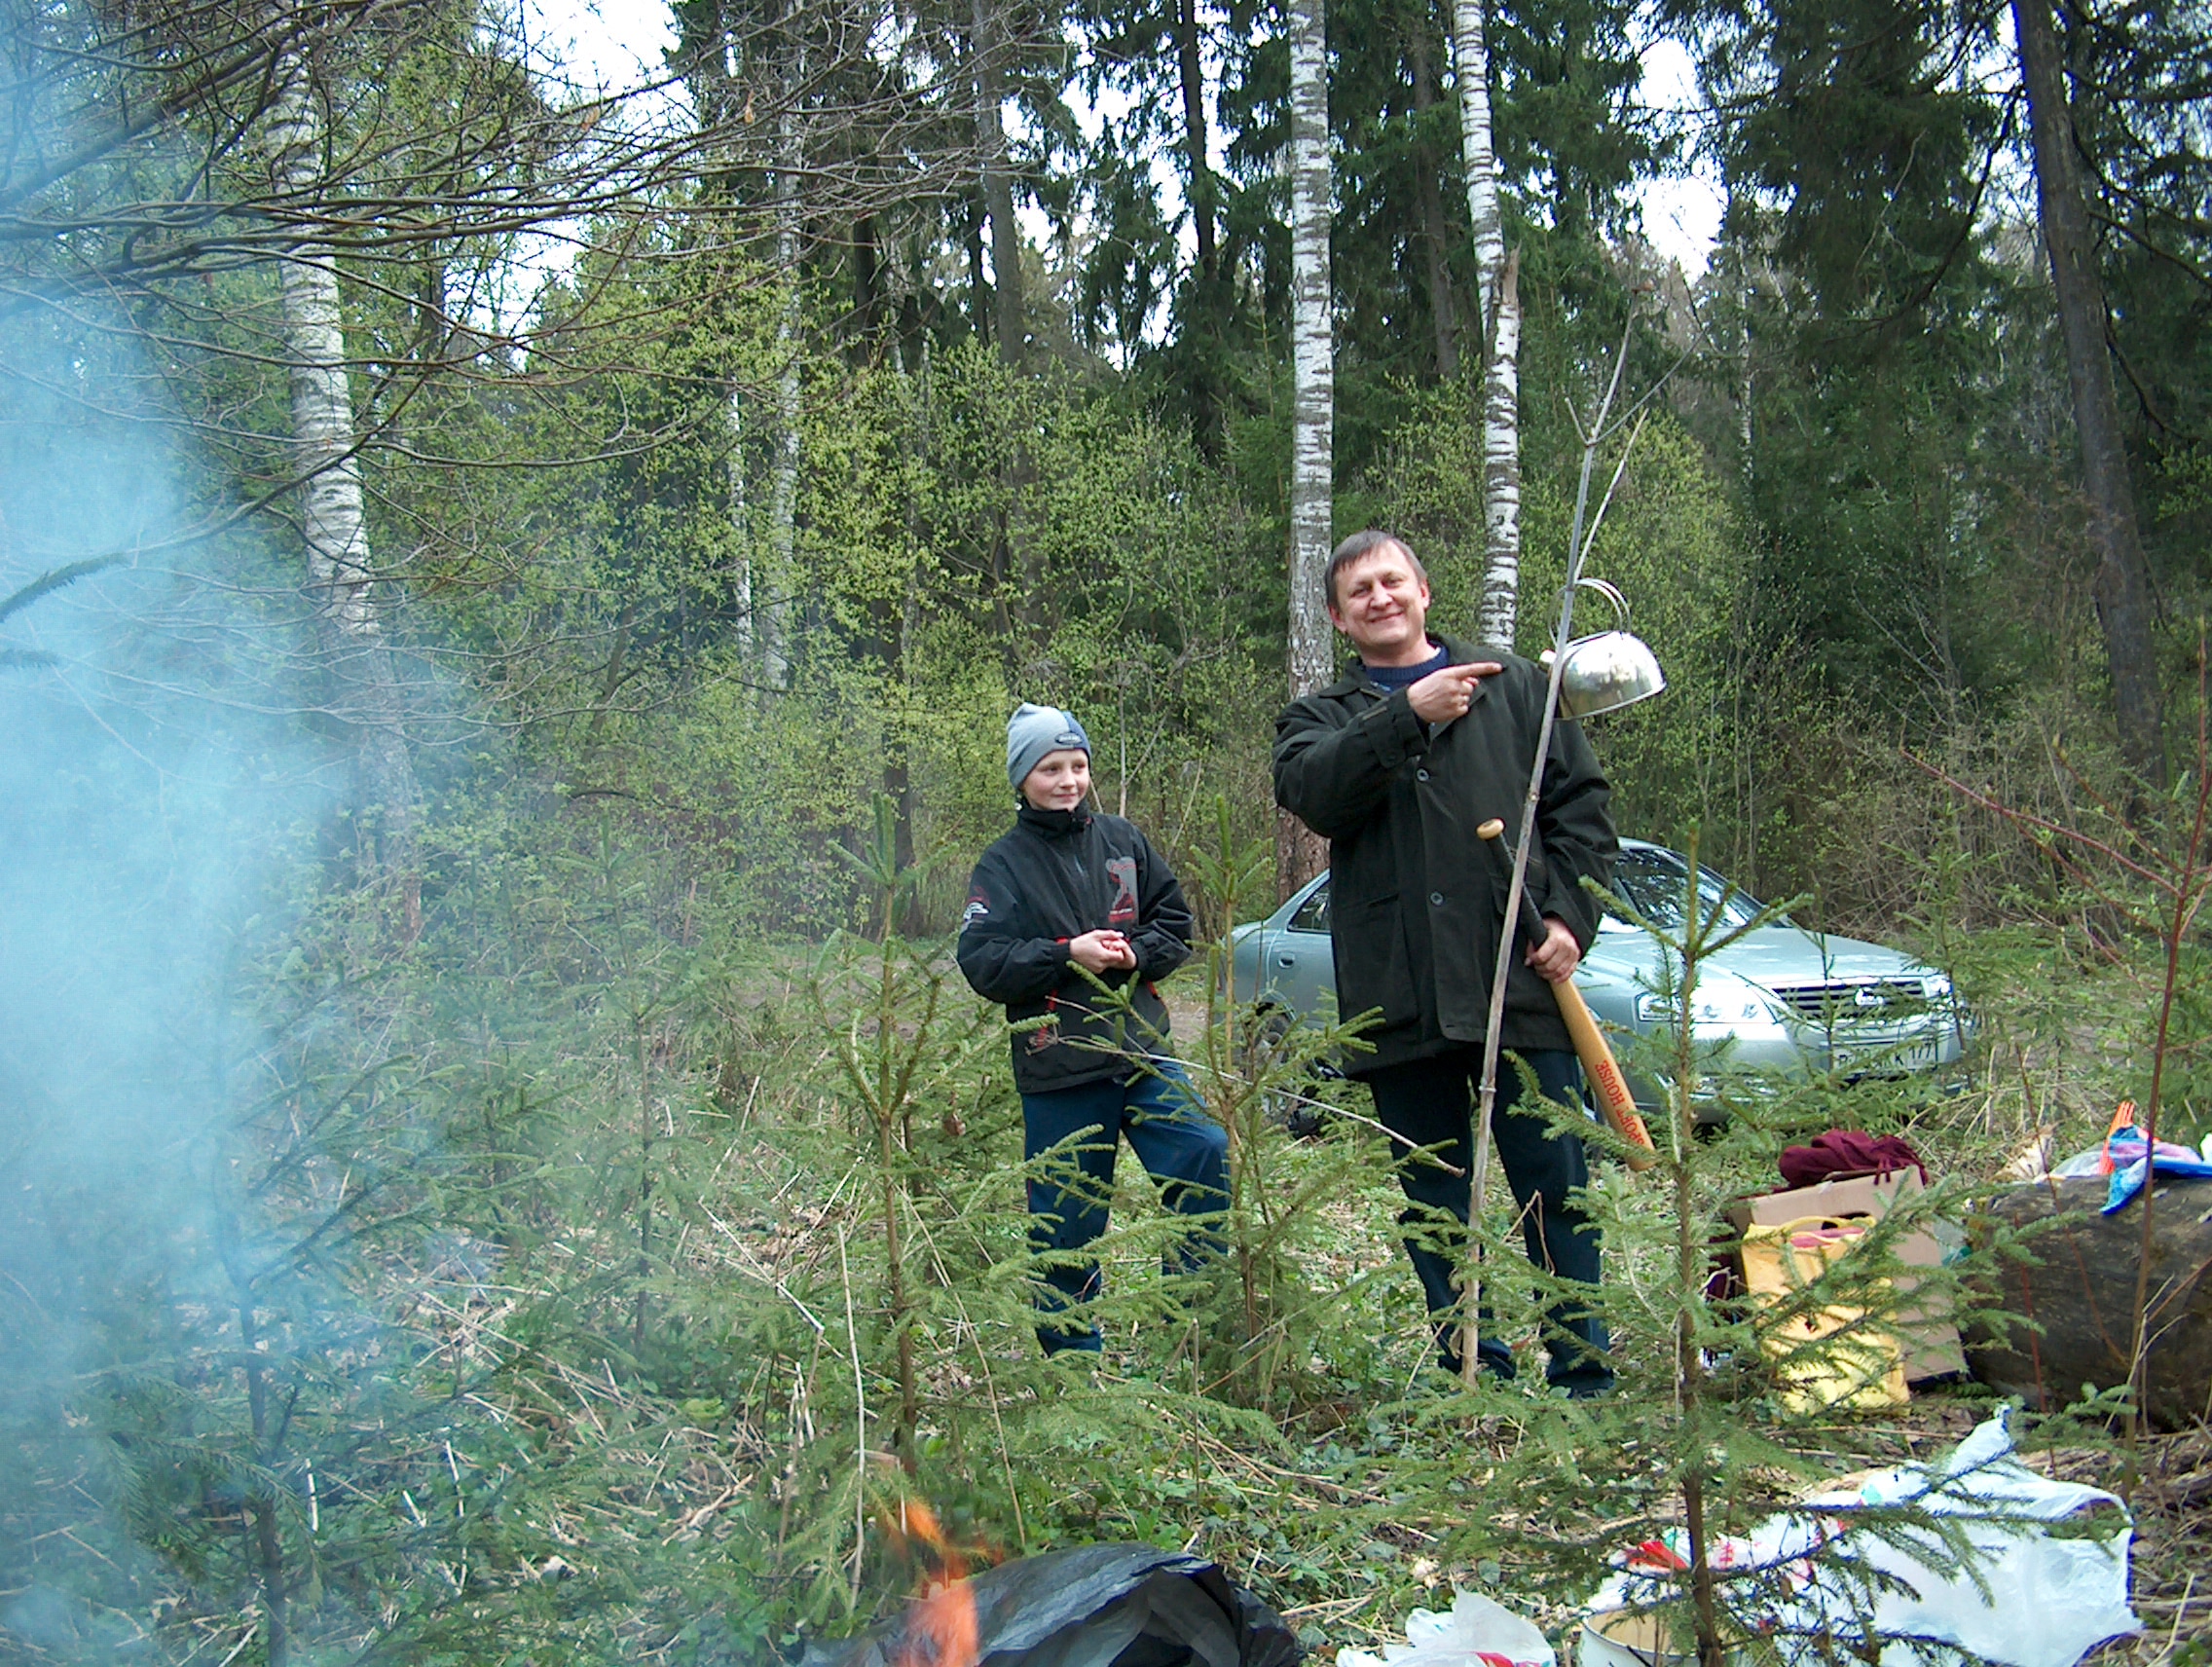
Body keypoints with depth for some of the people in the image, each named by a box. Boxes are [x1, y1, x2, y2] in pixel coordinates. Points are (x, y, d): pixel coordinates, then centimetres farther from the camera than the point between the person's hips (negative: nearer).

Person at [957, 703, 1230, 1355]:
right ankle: (1072, 1354, 20)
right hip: (1058, 1070, -2)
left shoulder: (1121, 840, 9)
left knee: (1205, 1155, -12)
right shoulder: (1004, 864, 1)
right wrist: (1067, 954, -17)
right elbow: (981, 960, -7)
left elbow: (1175, 920, 12)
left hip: (1142, 1052, 2)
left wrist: (1135, 953, -8)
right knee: (1065, 1219, 3)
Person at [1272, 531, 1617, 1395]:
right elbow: (1313, 794, -8)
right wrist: (1407, 714, -17)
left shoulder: (1515, 685, 14)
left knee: (1556, 1190, 0)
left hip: (1519, 982, -1)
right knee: (1433, 1206, 7)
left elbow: (1581, 803, 11)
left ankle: (1586, 1381, 11)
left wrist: (1569, 915, -3)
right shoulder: (1320, 719, 15)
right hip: (1400, 1000, 1)